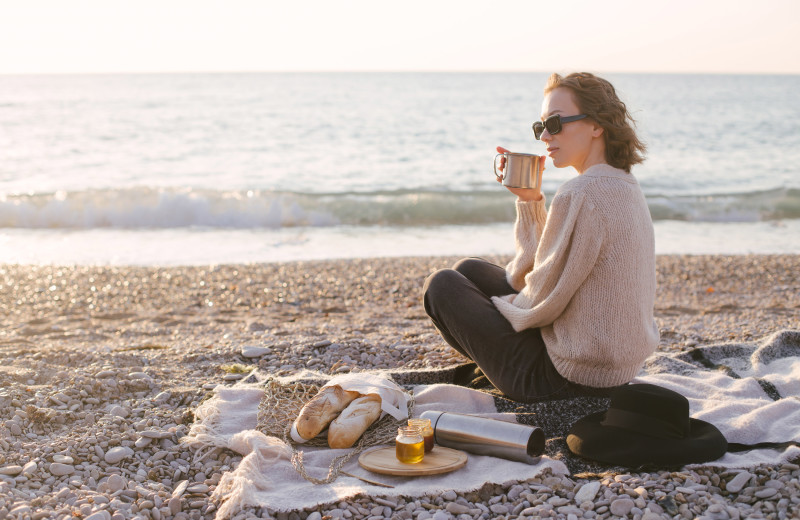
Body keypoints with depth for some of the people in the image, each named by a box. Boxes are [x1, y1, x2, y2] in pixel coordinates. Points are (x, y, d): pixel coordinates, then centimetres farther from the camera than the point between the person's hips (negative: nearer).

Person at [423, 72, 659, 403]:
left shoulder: (579, 196, -26)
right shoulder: (626, 187, 5)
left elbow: (543, 303, -21)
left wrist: (504, 305, 0)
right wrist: (531, 200, 0)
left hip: (568, 378, -10)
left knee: (442, 284, 8)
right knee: (470, 269, 21)